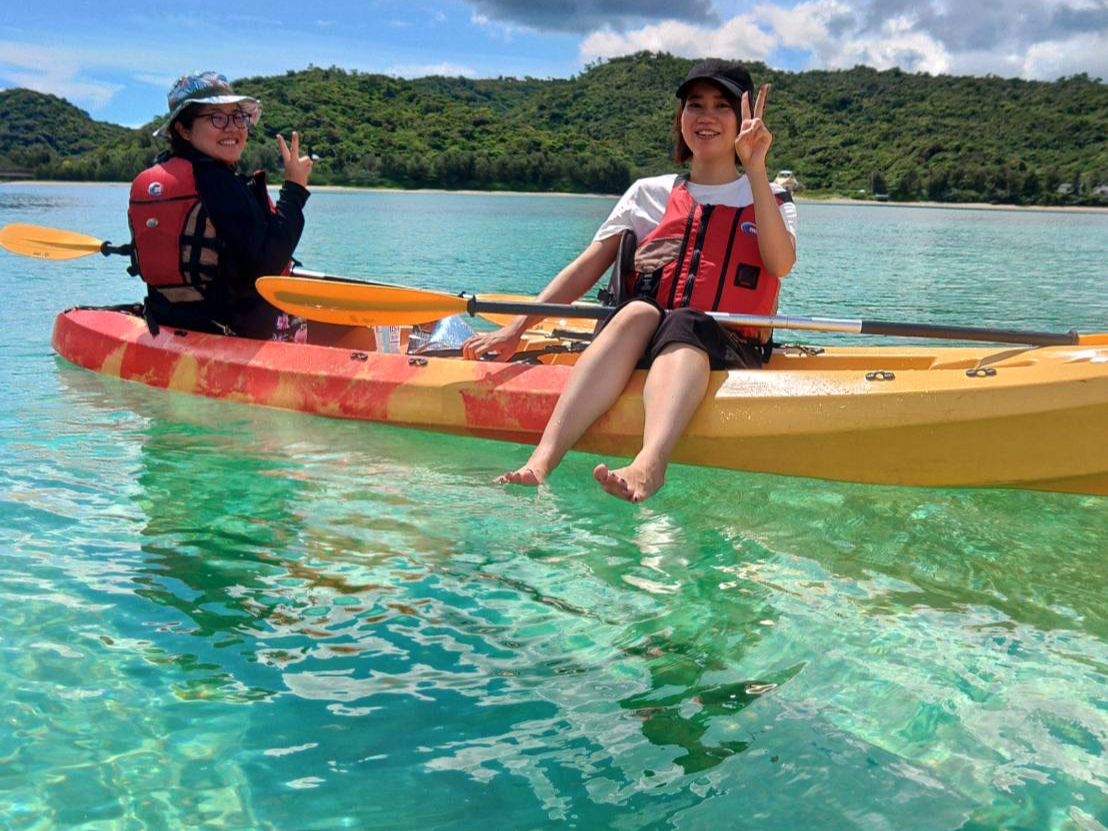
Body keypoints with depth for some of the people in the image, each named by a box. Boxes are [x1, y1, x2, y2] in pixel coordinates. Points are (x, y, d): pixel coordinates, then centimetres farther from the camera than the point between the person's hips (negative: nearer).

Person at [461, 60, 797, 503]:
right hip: (634, 346, 1)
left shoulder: (772, 200, 16)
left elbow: (780, 263, -6)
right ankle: (541, 461, -52)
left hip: (725, 352, -1)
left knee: (685, 324, -36)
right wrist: (518, 326, -2)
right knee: (639, 312, -34)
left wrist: (755, 170, -13)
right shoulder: (648, 193, 19)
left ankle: (647, 467, -64)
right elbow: (587, 267, 9)